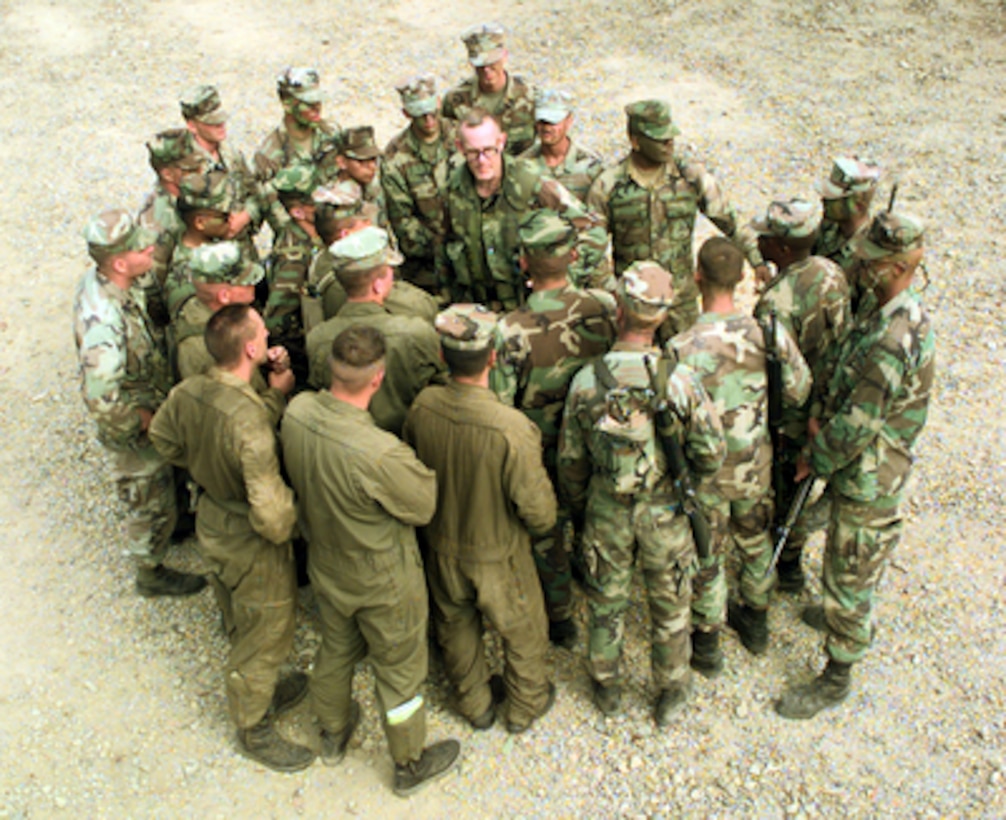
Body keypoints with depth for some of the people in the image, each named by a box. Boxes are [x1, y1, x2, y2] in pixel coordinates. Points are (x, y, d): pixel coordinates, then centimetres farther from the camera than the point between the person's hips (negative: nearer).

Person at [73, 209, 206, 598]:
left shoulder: (100, 279, -11)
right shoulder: (104, 321, -40)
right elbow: (103, 401, -38)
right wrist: (154, 422, -24)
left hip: (147, 411, 9)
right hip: (135, 432, -9)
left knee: (157, 492, 33)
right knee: (151, 504, 15)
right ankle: (151, 574, 40)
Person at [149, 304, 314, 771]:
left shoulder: (186, 393, -13)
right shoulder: (250, 420, -38)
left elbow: (164, 439, 9)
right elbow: (270, 513, -37)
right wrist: (287, 528, -17)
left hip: (212, 522, 8)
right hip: (251, 547, -8)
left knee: (241, 625, 30)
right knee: (264, 636, 16)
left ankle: (259, 692, 55)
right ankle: (254, 731, 37)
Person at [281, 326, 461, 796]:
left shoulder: (297, 412, -20)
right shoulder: (381, 455, -41)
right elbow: (425, 506, -22)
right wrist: (418, 468, -8)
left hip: (325, 567, 6)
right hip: (382, 584, -6)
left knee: (335, 651, 31)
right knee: (399, 672, 19)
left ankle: (333, 734, 57)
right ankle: (410, 765, 43)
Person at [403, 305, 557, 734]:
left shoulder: (423, 406, -21)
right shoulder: (511, 428, -36)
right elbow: (537, 510, -25)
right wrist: (542, 525, -1)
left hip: (443, 548, 4)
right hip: (497, 557, -4)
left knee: (456, 626, 28)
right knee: (523, 632, 24)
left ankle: (474, 705, 50)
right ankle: (524, 706, 47)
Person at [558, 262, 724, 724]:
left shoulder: (586, 381, -17)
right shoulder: (680, 379, -22)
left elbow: (570, 460, -5)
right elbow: (710, 454, -15)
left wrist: (578, 507, 13)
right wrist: (685, 478, 8)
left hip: (606, 514, 1)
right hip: (665, 513, -1)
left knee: (606, 603, 22)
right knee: (669, 607, 20)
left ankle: (607, 688, 41)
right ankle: (671, 692, 39)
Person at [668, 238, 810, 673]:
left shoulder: (682, 349, -29)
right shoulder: (769, 334, -18)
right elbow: (798, 391, -2)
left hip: (705, 472, -3)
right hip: (755, 466, 3)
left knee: (706, 556, 17)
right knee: (755, 540, 27)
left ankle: (706, 645, 35)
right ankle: (756, 622, 48)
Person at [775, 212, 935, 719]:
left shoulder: (891, 342, -34)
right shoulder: (886, 309, -2)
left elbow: (858, 426, -26)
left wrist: (817, 460, -11)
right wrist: (824, 419, 0)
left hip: (868, 479, -9)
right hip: (858, 467, 9)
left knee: (850, 574, 7)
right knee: (847, 567, 30)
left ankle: (837, 677, 24)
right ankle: (849, 618, 55)